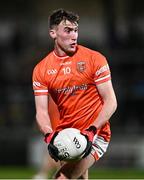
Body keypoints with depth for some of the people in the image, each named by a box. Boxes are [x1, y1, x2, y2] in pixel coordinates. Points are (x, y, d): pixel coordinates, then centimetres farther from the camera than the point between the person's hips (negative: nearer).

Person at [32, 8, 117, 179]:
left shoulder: (95, 59, -6)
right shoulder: (41, 69, 3)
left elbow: (111, 102, -7)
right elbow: (41, 111, 0)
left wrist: (92, 130, -21)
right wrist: (49, 135, -21)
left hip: (95, 135, -4)